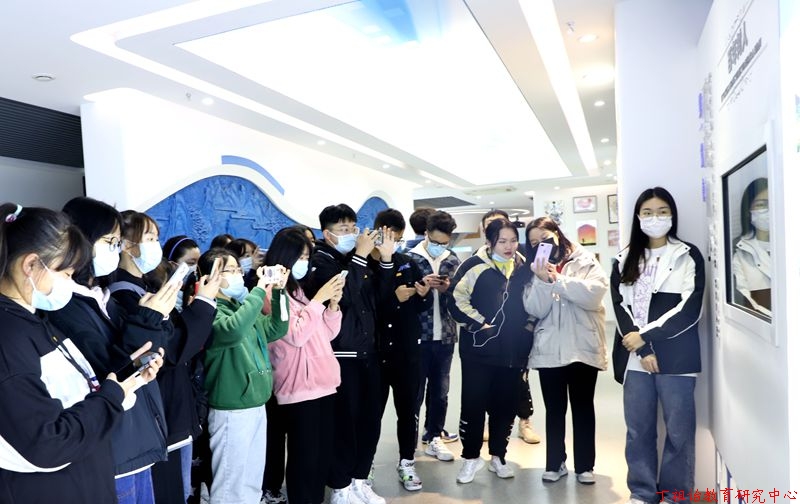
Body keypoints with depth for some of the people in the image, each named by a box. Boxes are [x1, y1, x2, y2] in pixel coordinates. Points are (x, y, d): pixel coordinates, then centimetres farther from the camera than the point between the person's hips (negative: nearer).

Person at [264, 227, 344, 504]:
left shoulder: (298, 289, 16)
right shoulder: (271, 293, -8)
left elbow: (326, 334, 15)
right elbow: (296, 335, -19)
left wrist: (333, 305, 0)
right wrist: (319, 299, -17)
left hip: (322, 383, 8)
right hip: (298, 387, -8)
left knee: (323, 452, 13)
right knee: (304, 456, 1)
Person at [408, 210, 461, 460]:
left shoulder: (453, 261, 8)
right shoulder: (410, 258, -4)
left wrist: (448, 288, -10)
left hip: (445, 335, 4)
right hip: (417, 335, -3)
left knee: (440, 390, 13)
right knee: (415, 390, 7)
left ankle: (433, 435, 27)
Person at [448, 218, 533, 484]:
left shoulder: (523, 268, 8)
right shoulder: (475, 265, -7)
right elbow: (457, 299, -12)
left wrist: (526, 330, 9)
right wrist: (479, 323, -14)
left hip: (512, 350, 4)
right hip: (479, 348, -4)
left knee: (505, 405, 12)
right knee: (473, 404, 3)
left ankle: (498, 456, 29)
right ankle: (471, 457, 20)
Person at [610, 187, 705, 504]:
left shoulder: (688, 256, 3)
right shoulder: (625, 260, 11)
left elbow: (690, 310, -7)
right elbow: (620, 307, 2)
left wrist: (645, 336, -13)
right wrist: (641, 349, -10)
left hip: (675, 357, -2)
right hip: (635, 357, 3)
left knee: (679, 430, 5)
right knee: (638, 429, 9)